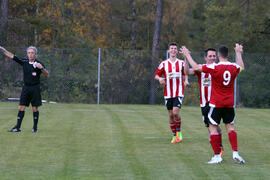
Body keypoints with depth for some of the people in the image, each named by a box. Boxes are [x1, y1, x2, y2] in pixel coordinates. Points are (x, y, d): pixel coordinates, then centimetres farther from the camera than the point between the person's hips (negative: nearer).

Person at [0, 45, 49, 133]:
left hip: (35, 88, -3)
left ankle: (35, 127, 11)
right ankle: (18, 127, 0)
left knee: (35, 108, 0)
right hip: (26, 87, 3)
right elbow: (11, 56, 5)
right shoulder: (24, 62, 4)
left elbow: (47, 75, -8)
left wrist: (41, 68, -25)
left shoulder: (39, 64, -5)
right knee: (21, 107, -2)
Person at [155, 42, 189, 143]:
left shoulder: (181, 63, 5)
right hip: (168, 93, 2)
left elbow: (185, 74, 16)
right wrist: (160, 78, -14)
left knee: (175, 112, -17)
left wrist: (186, 81, -5)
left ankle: (179, 131, 5)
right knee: (171, 114, 4)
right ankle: (174, 135, 16)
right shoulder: (164, 64, 4)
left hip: (179, 92, -2)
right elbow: (156, 75, 9)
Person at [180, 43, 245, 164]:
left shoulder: (214, 68, -15)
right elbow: (242, 67, 25)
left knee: (213, 127, 2)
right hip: (229, 104, 4)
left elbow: (196, 67, -4)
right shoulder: (234, 67, -1)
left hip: (216, 104, -4)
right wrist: (238, 53, 40)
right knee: (230, 127, 11)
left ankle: (217, 156, -1)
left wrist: (187, 55, 9)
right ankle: (235, 153, 0)